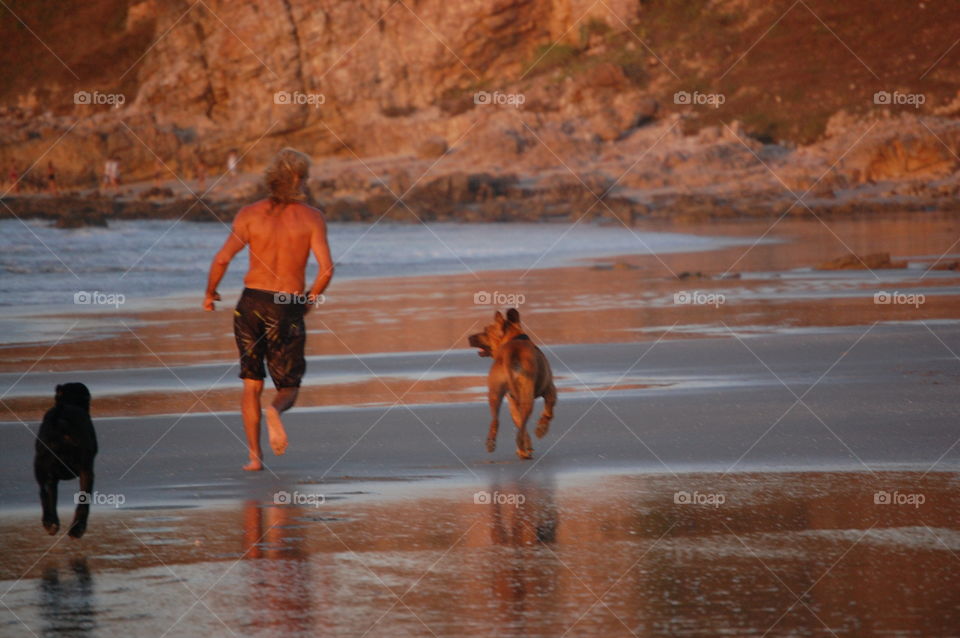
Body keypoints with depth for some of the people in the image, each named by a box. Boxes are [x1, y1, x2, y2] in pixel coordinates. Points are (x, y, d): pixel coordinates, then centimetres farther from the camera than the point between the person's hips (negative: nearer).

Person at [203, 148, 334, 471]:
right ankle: (275, 411, -26)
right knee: (288, 389, 9)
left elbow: (222, 259, -8)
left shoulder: (250, 214, -1)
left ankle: (255, 456, 6)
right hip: (288, 310, -1)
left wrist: (210, 293, 10)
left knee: (252, 384, 15)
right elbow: (326, 267, -12)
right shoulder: (312, 217, -3)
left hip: (251, 303, 1)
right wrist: (310, 299, 7)